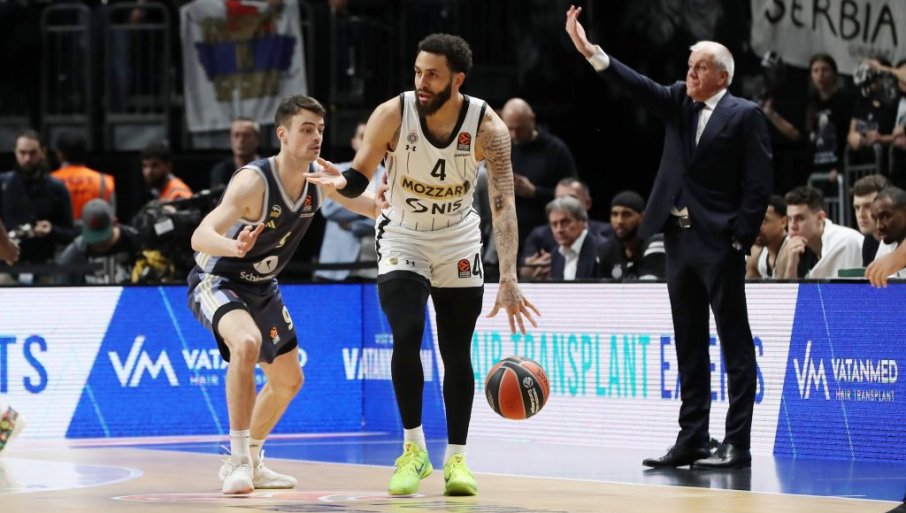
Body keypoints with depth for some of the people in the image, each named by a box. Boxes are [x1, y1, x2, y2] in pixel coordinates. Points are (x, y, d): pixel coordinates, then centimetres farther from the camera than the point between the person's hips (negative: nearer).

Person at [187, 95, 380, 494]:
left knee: (288, 380, 16)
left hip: (262, 287, 8)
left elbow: (372, 206, 4)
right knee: (246, 343, -36)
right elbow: (200, 236, -42)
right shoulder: (253, 181, -32)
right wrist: (234, 246, -65)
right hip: (217, 281, -8)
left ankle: (249, 462, 36)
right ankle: (238, 458, -28)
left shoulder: (322, 176, -11)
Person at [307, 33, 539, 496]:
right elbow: (358, 178, -11)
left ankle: (456, 457, 14)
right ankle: (413, 449, -6)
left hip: (458, 243, 1)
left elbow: (503, 205, -26)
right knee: (406, 337, -18)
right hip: (402, 238, -1)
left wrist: (509, 280, -36)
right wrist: (337, 182, -37)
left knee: (457, 353, 2)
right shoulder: (392, 115, -23)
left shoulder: (487, 128, -23)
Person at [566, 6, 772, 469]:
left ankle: (737, 444, -2)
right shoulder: (678, 103, 12)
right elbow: (637, 86, -2)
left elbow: (758, 185, -8)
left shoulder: (744, 116, -5)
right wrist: (589, 52, -15)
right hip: (680, 238, 7)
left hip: (720, 242, -7)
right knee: (689, 345, 10)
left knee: (735, 344, -2)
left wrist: (741, 241, -14)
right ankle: (691, 440, 14)